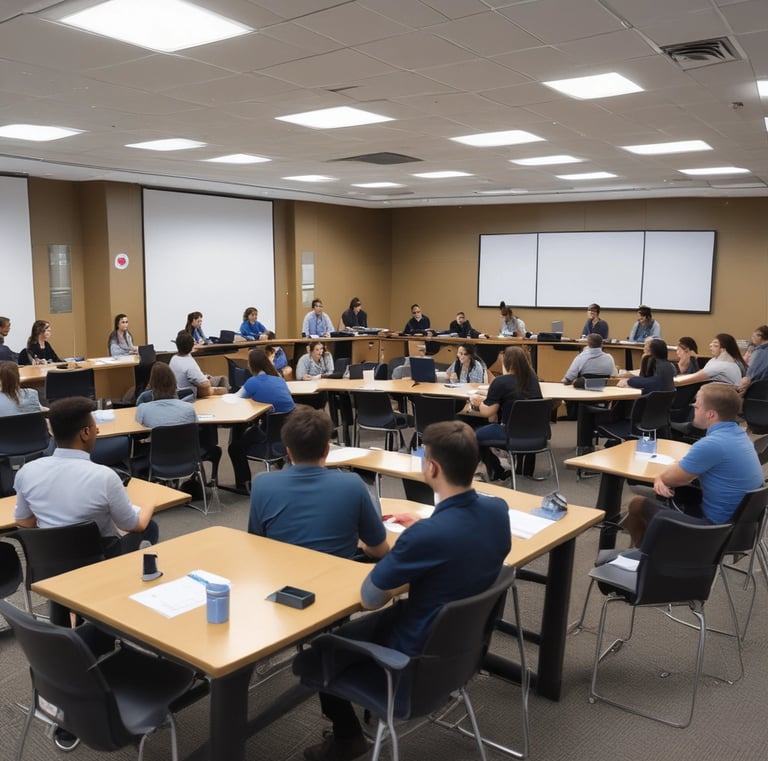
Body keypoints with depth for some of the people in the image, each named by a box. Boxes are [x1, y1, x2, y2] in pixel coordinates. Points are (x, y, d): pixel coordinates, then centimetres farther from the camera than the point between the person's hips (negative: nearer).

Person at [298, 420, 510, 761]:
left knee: (317, 652, 15)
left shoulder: (425, 535, -37)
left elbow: (369, 598, -22)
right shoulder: (498, 509, -13)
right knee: (355, 628, 30)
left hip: (421, 653, -7)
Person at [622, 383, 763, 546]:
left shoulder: (711, 444, -29)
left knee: (638, 504, 6)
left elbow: (670, 477, -15)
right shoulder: (737, 433, 2)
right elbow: (689, 470, 11)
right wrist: (664, 478, -6)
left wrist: (661, 476, 7)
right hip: (737, 517, 9)